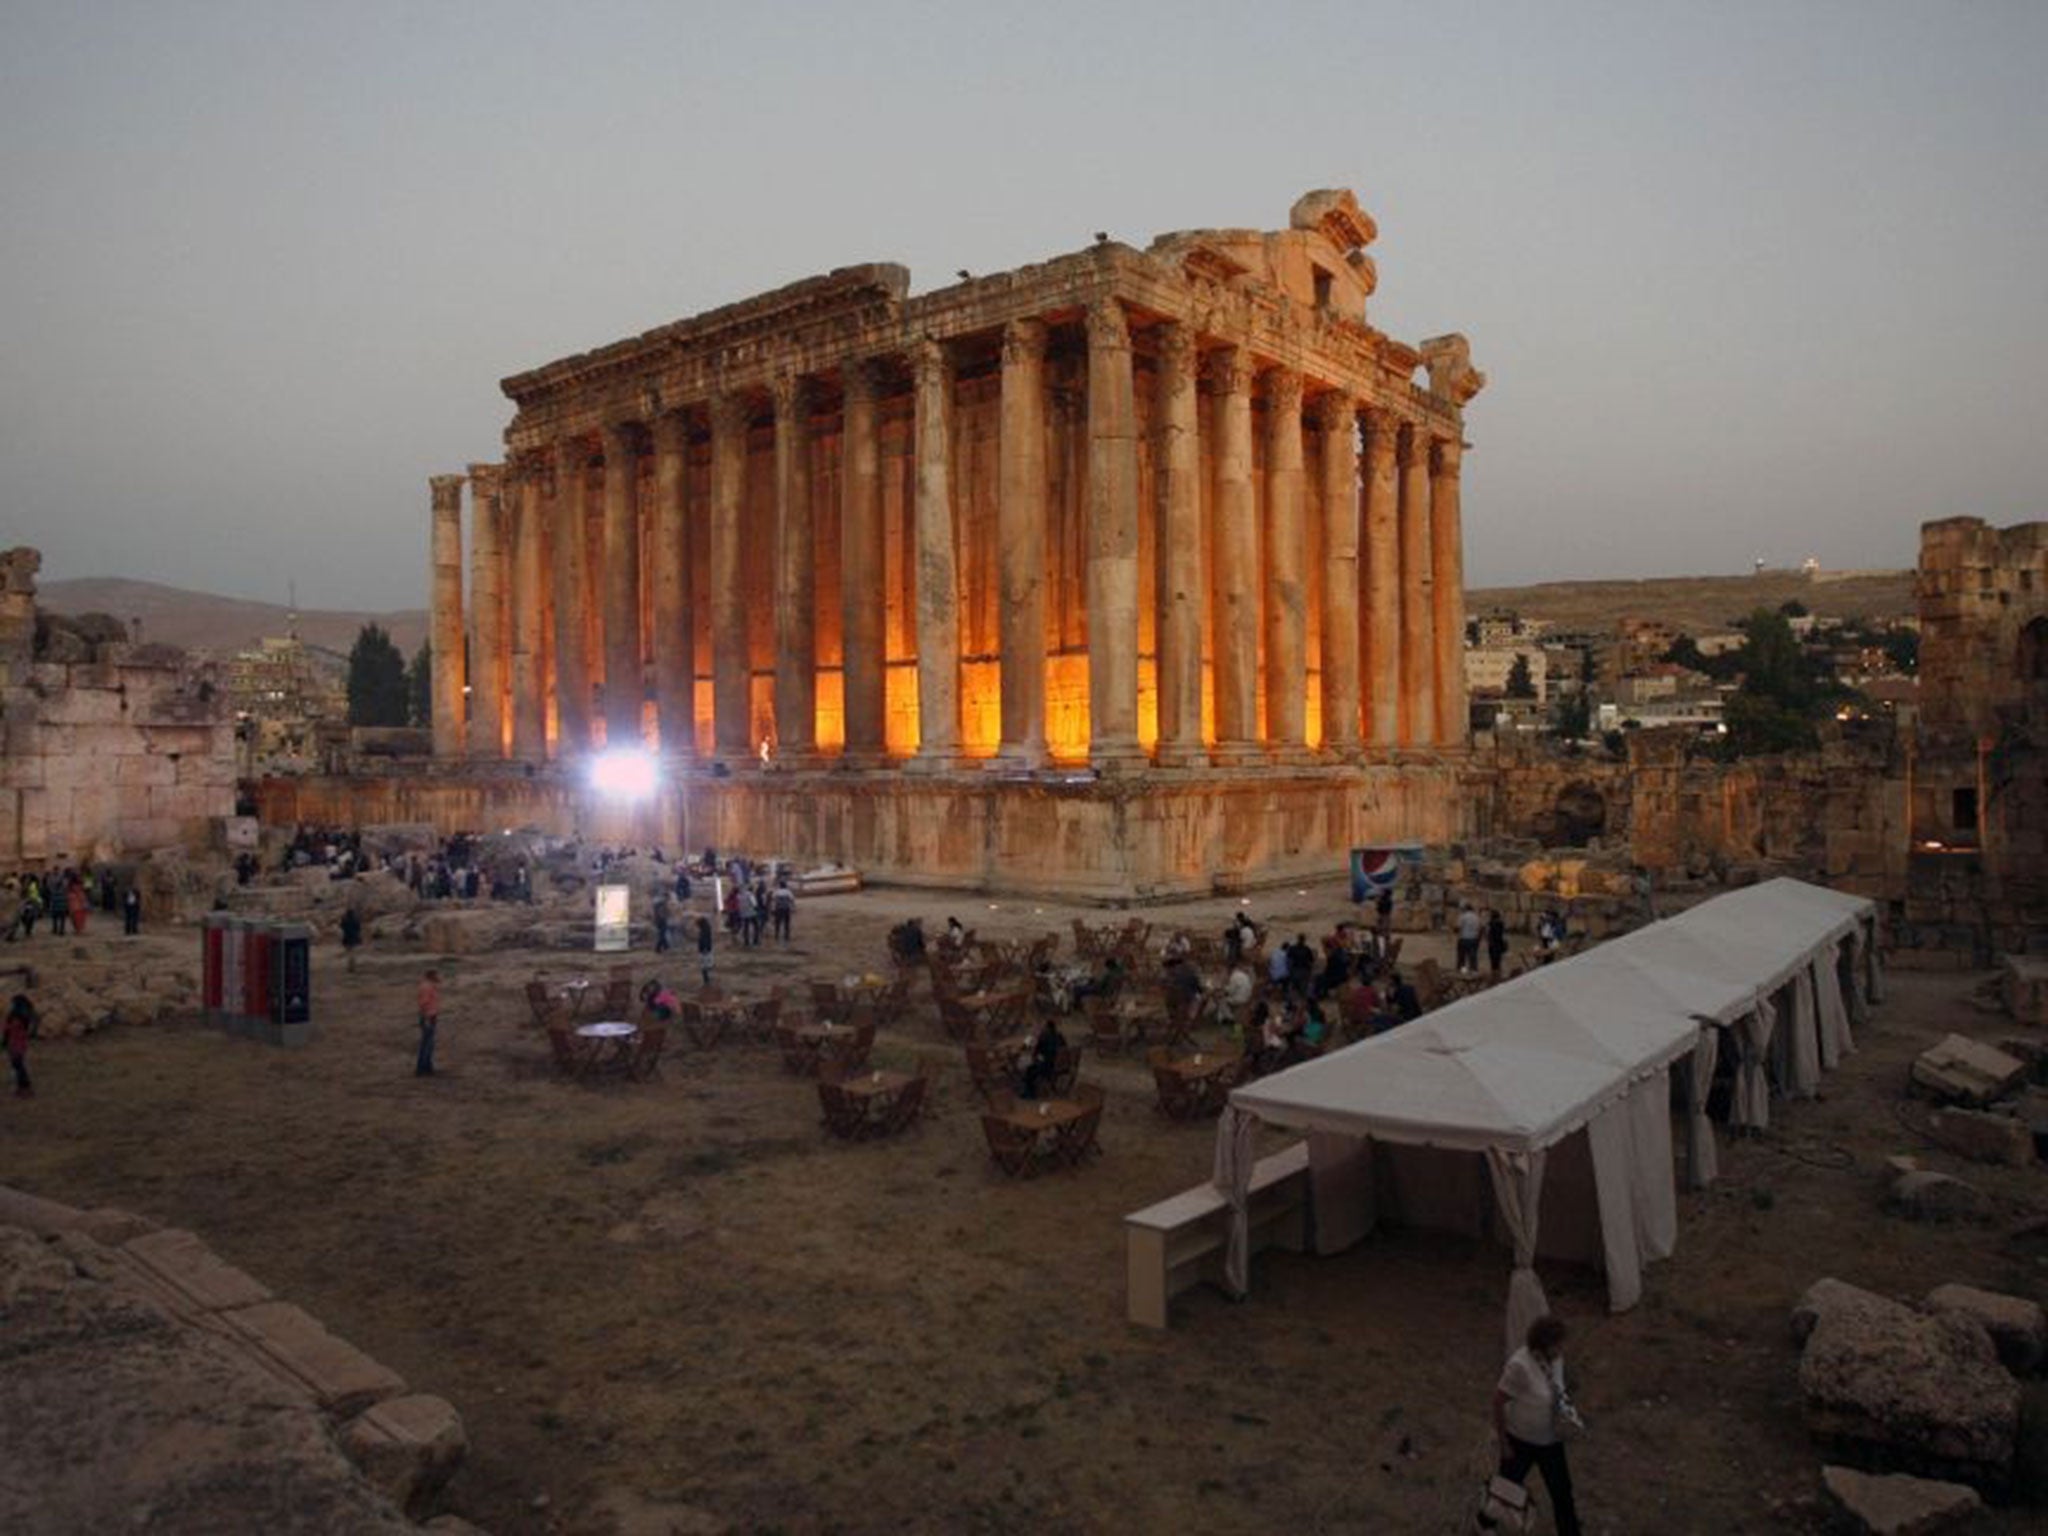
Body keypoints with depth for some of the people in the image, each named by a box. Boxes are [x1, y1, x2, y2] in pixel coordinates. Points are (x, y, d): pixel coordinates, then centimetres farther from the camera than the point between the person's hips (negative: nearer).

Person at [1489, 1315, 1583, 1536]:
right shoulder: (1520, 1365, -34)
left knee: (1562, 1493, 10)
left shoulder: (1556, 1359, -13)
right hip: (1521, 1440, -4)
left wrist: (1564, 1403, -10)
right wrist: (1503, 1442, -16)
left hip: (1550, 1439, 5)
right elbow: (1498, 1401, -24)